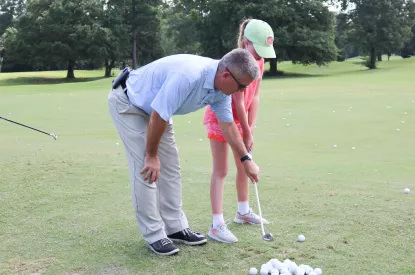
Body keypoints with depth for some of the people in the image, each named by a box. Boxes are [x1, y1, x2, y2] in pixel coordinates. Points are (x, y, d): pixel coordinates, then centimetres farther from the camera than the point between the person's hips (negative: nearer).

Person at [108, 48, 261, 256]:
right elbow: (157, 117, -30)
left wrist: (246, 160, 7)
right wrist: (151, 155, -18)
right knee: (146, 169, -10)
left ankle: (175, 227, 16)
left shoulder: (221, 88, -10)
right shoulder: (187, 77, -38)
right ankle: (153, 235, 1)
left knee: (171, 167, 7)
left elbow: (228, 124, 4)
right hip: (127, 103, -9)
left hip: (154, 108, 9)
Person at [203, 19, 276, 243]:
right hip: (220, 117, -8)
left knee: (244, 166, 14)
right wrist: (247, 133, -20)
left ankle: (243, 212, 31)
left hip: (240, 118, 8)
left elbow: (254, 96, -2)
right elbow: (238, 102, -25)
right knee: (221, 170, -9)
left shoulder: (258, 61, -4)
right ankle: (217, 224, -7)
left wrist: (251, 127, -7)